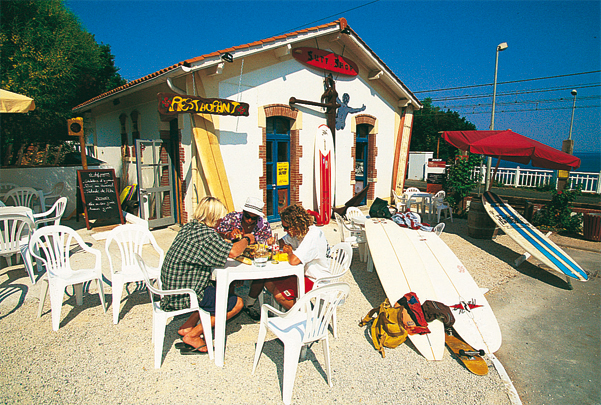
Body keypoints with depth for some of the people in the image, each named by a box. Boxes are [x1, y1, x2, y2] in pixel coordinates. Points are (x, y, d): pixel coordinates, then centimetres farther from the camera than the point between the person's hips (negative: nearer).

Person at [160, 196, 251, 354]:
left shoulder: (188, 227, 6)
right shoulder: (206, 233, -23)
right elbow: (232, 252, -28)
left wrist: (226, 241, 16)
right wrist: (247, 239, -8)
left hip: (172, 288, 10)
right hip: (184, 296, -10)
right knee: (236, 303, -3)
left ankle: (187, 327, 22)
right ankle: (192, 336, 6)